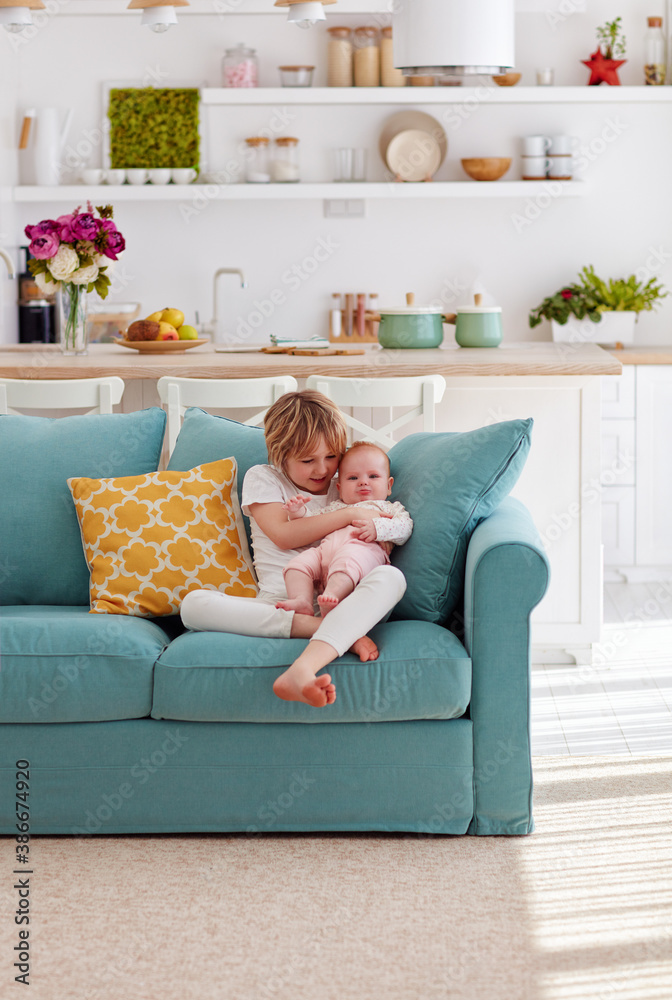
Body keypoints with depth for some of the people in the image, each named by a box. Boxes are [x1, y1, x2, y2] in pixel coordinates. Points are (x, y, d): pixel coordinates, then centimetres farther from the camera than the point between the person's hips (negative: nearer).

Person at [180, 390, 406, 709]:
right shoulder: (262, 478, 13)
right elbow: (283, 535, -3)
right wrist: (348, 515, -5)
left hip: (337, 602, 2)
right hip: (278, 604, -1)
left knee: (390, 577, -31)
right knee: (193, 604, -29)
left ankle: (301, 670, -52)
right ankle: (340, 633, -39)